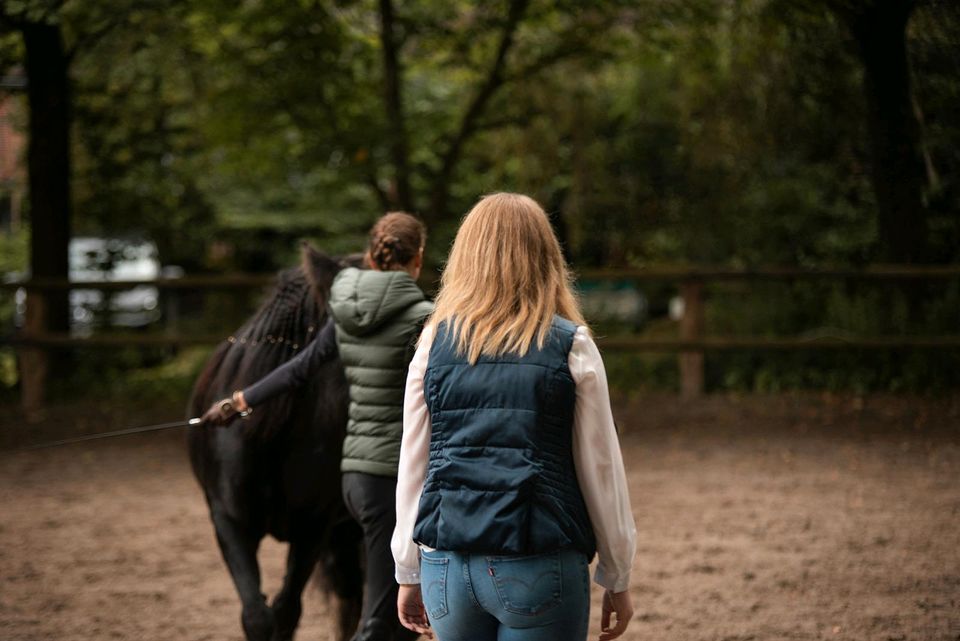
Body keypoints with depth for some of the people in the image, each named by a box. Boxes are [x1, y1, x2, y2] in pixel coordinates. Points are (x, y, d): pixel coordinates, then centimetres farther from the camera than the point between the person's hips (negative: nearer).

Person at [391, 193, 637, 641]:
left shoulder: (435, 341, 5)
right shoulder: (571, 345, -2)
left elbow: (411, 465, 8)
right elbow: (601, 469, 1)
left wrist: (409, 573, 17)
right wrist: (617, 579, 9)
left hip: (448, 567, 3)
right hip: (538, 568, -3)